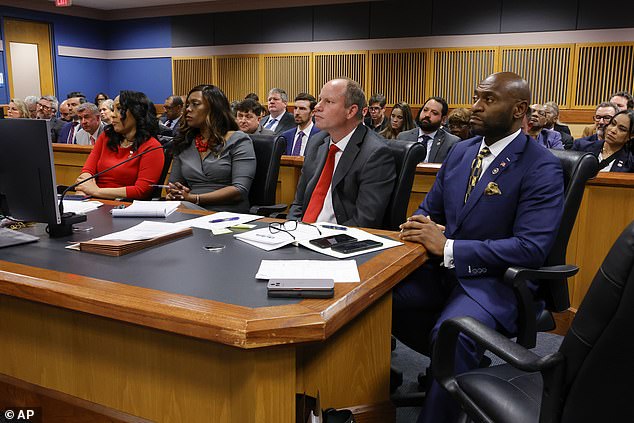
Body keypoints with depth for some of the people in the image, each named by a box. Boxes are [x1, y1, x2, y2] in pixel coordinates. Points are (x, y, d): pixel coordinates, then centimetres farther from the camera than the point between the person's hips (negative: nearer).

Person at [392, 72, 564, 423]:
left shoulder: (542, 167, -10)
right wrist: (418, 226, -8)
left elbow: (532, 247, -19)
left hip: (494, 281, -6)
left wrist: (448, 247, -23)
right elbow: (430, 208, 18)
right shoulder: (461, 151, 10)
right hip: (441, 269, 6)